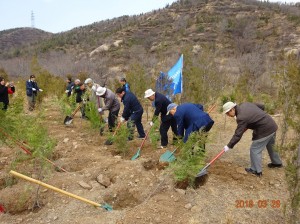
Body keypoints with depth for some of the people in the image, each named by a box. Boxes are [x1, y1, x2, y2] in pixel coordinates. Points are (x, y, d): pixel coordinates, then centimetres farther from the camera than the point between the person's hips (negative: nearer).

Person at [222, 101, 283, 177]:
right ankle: (277, 162, 49)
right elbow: (262, 106, 12)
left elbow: (237, 135, -22)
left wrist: (229, 146, -14)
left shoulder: (241, 117, -23)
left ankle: (256, 170, 12)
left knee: (255, 150, 1)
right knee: (270, 146, 29)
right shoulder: (244, 104, 2)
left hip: (264, 131, -10)